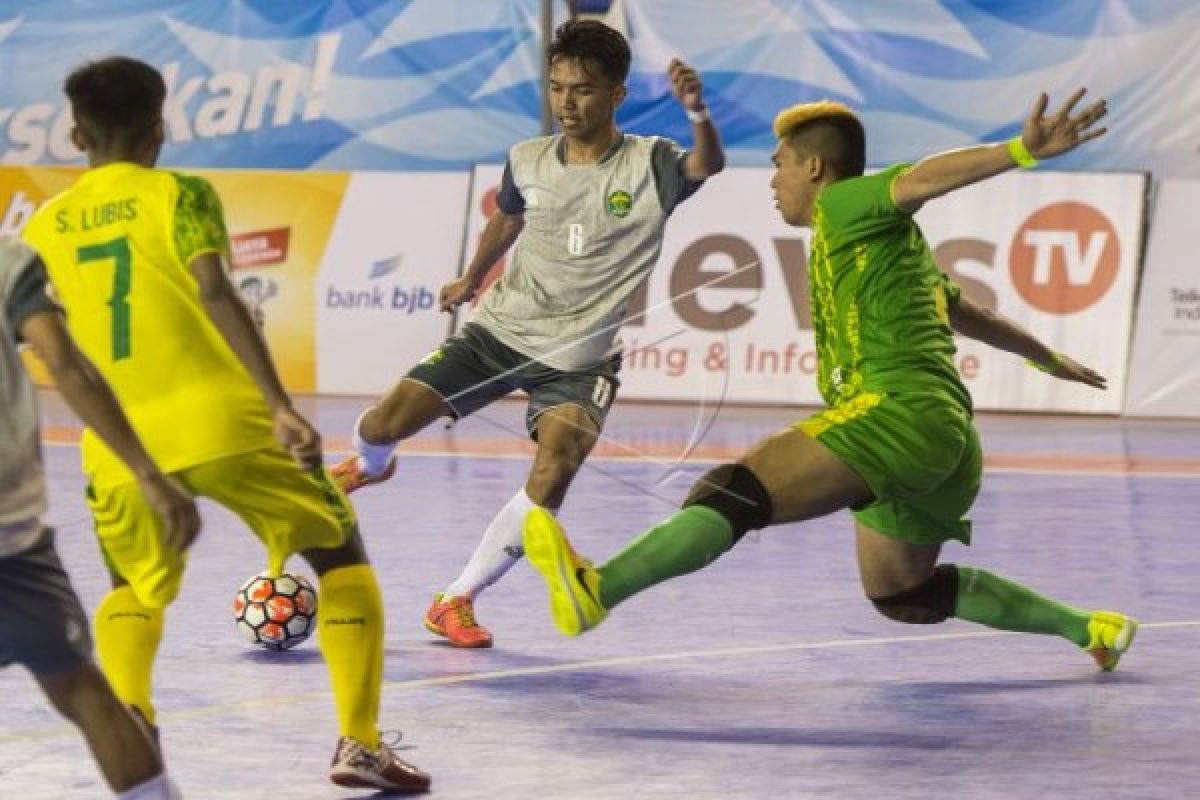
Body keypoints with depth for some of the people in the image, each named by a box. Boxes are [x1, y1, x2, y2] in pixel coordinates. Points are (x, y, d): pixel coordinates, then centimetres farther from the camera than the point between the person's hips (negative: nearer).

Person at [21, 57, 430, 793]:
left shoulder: (44, 228, 13)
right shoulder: (177, 194, 1)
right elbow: (214, 296, -14)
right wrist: (280, 407, -20)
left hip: (120, 444, 3)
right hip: (219, 421, -3)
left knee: (135, 589, 29)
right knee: (342, 558, 14)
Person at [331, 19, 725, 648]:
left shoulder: (648, 166, -12)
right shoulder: (528, 161, 0)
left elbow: (707, 166, -35)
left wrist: (698, 113, -57)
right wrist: (471, 280, 39)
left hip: (578, 359, -3)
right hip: (500, 330, 3)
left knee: (557, 467, -27)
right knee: (387, 421, -6)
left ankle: (456, 602, -13)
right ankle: (370, 466, 35)